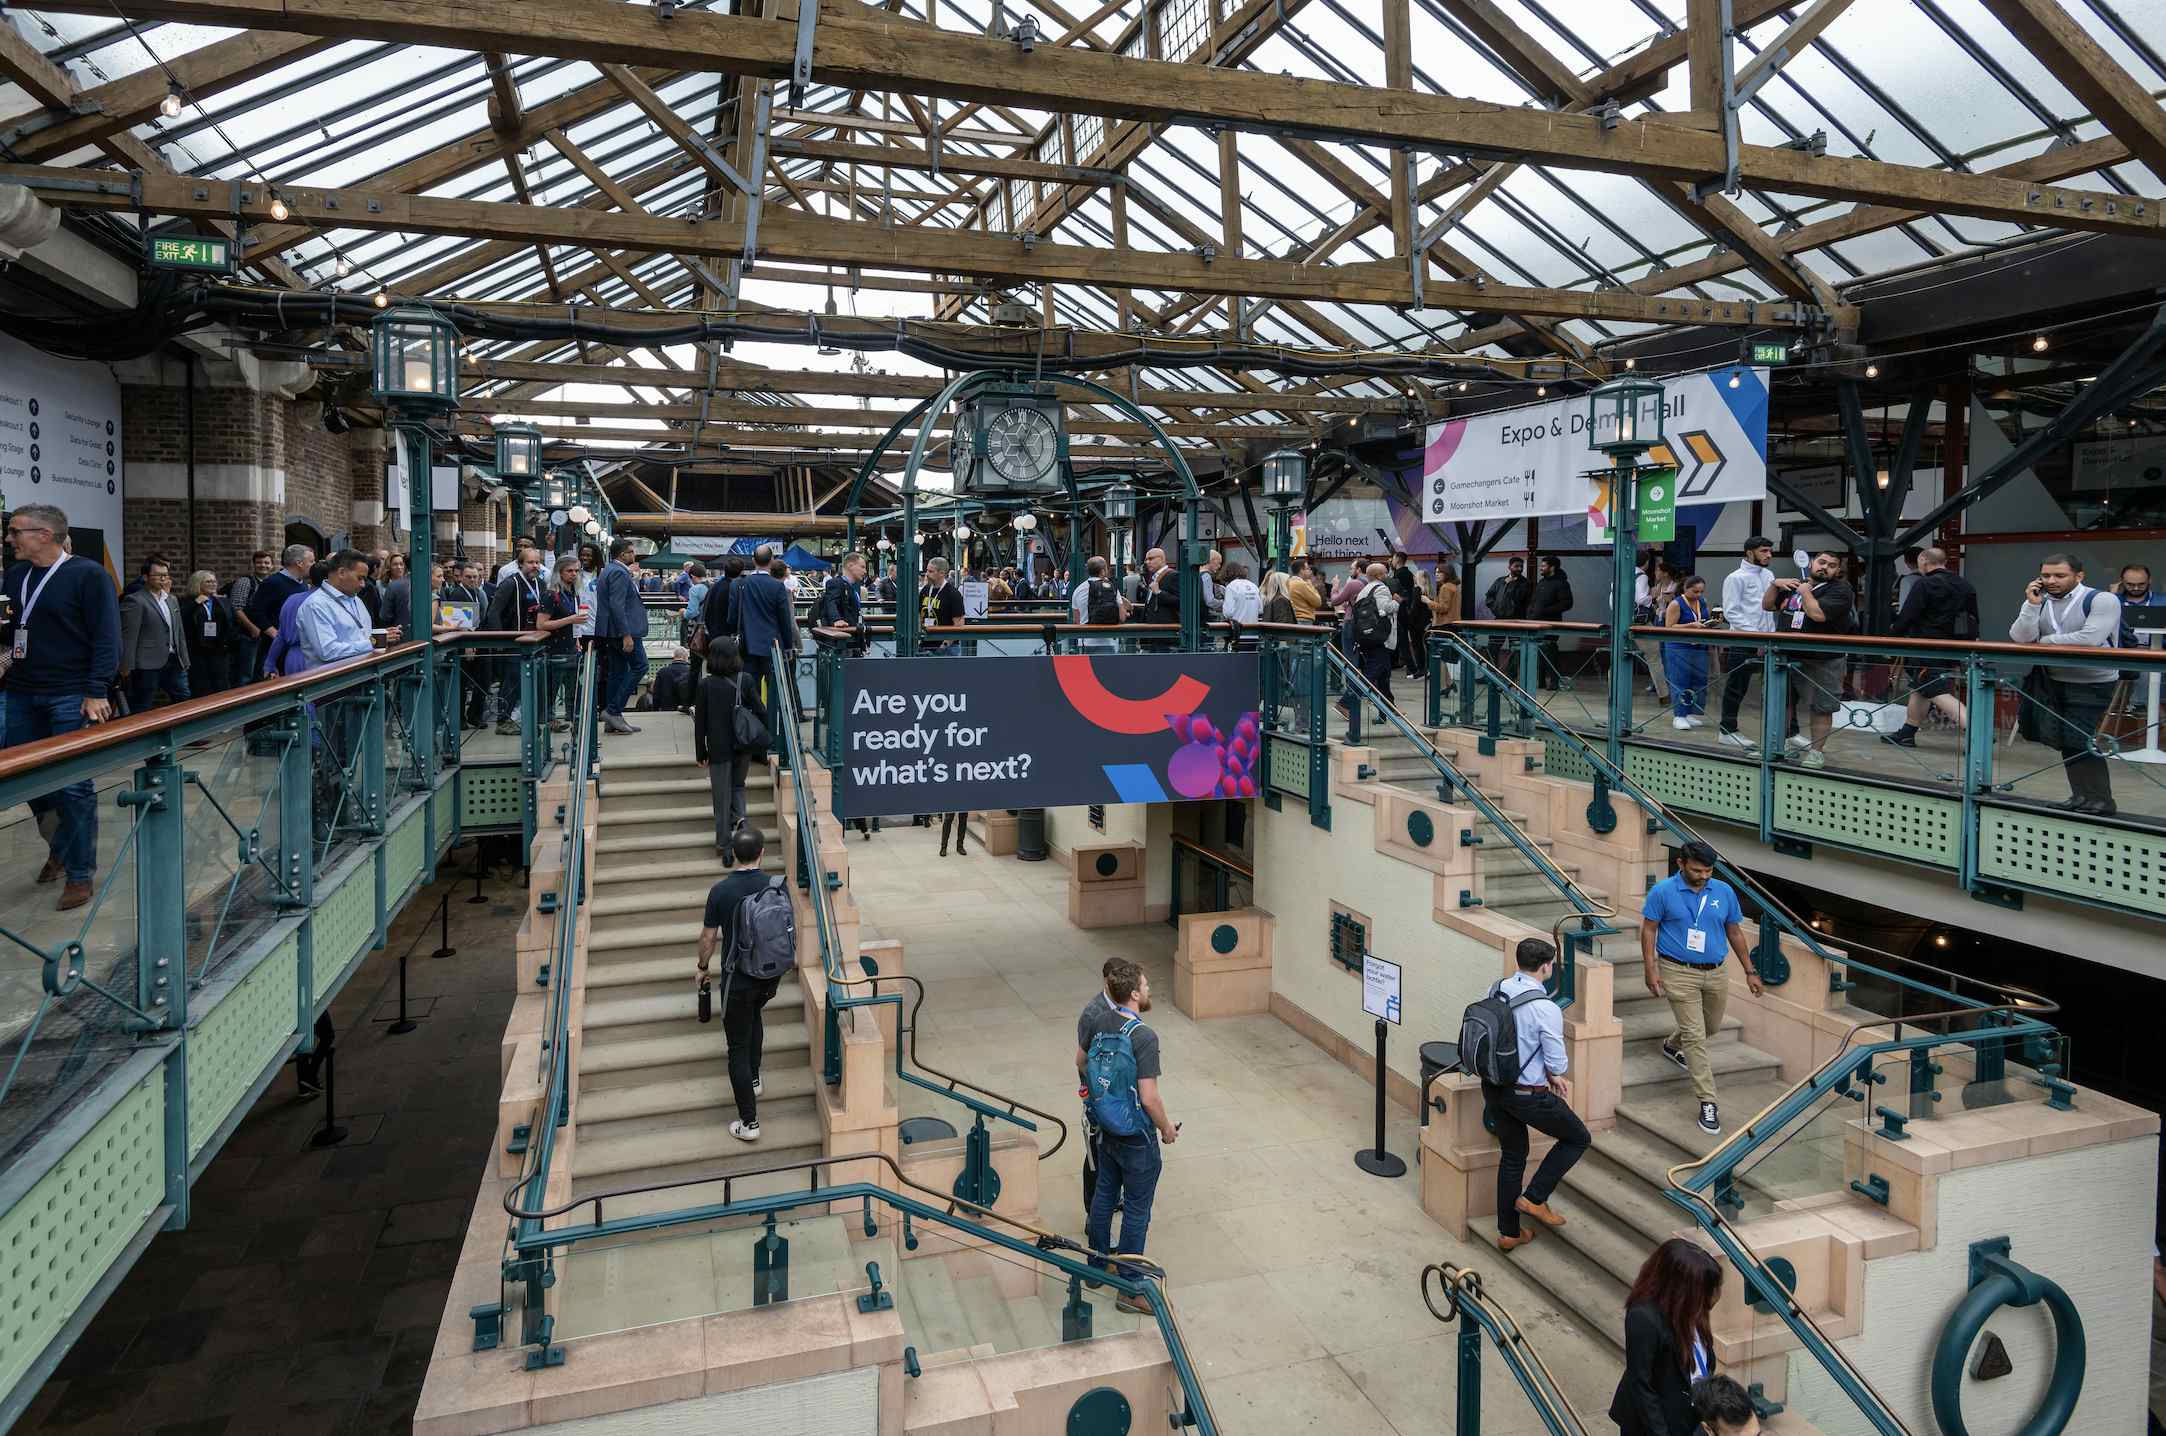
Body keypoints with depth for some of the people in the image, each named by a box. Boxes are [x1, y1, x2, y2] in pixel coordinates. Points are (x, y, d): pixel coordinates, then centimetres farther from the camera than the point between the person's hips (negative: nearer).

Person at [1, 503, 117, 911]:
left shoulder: (88, 575, -7)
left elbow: (107, 638, -10)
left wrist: (96, 692, -16)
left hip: (70, 697, -6)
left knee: (73, 787, -3)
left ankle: (79, 874, 6)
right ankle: (59, 846, 32)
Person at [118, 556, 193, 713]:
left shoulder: (172, 600, 15)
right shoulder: (135, 601, -9)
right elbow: (128, 637, -13)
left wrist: (185, 660, 16)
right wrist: (127, 667, -15)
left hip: (174, 662, 7)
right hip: (148, 665, -7)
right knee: (142, 711, 1)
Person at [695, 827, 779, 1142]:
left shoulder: (721, 891, -16)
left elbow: (708, 938, -7)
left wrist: (703, 967, 12)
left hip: (739, 977, -4)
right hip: (771, 973, 4)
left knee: (738, 1046, 5)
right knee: (754, 1015, 34)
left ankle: (749, 1123, 7)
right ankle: (753, 1078, 43)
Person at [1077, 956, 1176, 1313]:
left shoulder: (1096, 1018, -6)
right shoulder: (1143, 1037, -28)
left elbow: (1081, 1062, 10)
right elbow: (1149, 1098, -25)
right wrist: (1167, 1129, -8)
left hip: (1107, 1129, 7)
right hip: (1137, 1137, -7)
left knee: (1104, 1193, 22)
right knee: (1137, 1210, 5)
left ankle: (1098, 1263, 39)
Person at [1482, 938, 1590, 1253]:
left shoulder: (1496, 991, -2)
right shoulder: (1546, 1009, -23)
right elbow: (1558, 1063, -16)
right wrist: (1555, 1074, 10)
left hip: (1493, 1087, 7)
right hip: (1528, 1095, -7)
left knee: (1512, 1155, 22)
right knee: (1578, 1138, 18)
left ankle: (1509, 1232, 31)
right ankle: (1534, 1198, 14)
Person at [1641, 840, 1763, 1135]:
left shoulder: (1724, 892, 1)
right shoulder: (1662, 892, -10)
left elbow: (1735, 932, 10)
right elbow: (1649, 930, -5)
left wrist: (1750, 971, 11)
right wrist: (1650, 969, -12)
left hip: (1715, 974, 5)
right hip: (1679, 973, -5)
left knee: (1711, 1027, 23)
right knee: (1695, 1035, -6)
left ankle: (1672, 1045, 53)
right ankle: (1708, 1102, -2)